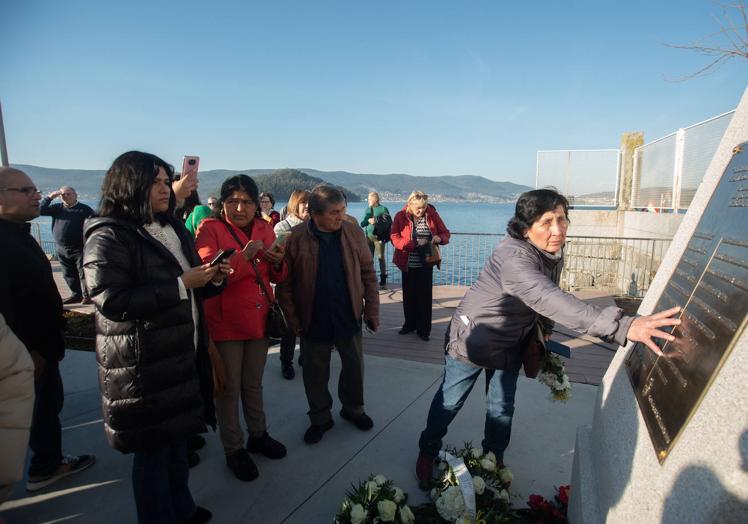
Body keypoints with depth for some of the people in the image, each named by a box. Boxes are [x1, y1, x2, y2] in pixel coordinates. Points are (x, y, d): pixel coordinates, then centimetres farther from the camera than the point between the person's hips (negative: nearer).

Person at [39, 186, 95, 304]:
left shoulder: (85, 209, 0)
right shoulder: (57, 208, 12)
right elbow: (40, 210, 4)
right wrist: (50, 197, -3)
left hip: (80, 249, -5)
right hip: (62, 250, 5)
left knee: (83, 272, -6)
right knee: (69, 274, 9)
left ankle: (87, 295, -3)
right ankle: (77, 295, 18)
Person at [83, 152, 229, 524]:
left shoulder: (173, 228, 13)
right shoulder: (108, 236, -13)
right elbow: (112, 301, -24)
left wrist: (213, 279, -3)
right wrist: (181, 284, -22)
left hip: (184, 353, 8)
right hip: (143, 364, -7)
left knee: (178, 436, 20)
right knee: (152, 448, 8)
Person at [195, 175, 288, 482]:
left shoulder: (264, 229, 6)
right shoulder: (210, 229, -9)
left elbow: (277, 278, 10)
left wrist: (278, 263, -11)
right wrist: (245, 255, -30)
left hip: (259, 319, 5)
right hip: (224, 322, -4)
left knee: (253, 384, 20)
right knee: (229, 388, 8)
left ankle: (258, 435, 38)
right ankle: (234, 449, 25)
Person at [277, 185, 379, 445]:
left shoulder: (354, 232, -6)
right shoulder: (294, 238, -12)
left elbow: (368, 274, 0)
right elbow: (284, 283, -8)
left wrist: (372, 310, -2)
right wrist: (293, 319, -8)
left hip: (349, 317, 2)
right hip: (313, 321, -1)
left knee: (354, 366, 17)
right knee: (315, 373, 14)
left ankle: (353, 409, 42)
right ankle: (320, 418, 36)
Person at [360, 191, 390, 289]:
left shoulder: (383, 209, -1)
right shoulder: (368, 209, 14)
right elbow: (362, 223, 8)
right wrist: (368, 220, -11)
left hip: (379, 236, -5)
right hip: (368, 236, 5)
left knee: (380, 257, -3)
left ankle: (383, 279, 4)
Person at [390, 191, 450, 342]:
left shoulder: (432, 215, -2)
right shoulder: (401, 216, -6)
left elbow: (445, 233, 4)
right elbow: (395, 239, -13)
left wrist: (439, 238, -19)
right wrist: (414, 243, -24)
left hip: (426, 264, 0)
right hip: (408, 264, 0)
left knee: (424, 296, 2)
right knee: (408, 295, 11)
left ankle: (424, 329, 13)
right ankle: (409, 324, 29)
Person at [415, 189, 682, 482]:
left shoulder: (553, 253, -9)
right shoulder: (514, 257, -36)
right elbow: (549, 299, -51)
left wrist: (545, 329, -3)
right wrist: (622, 326, -58)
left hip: (511, 344, 6)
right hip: (473, 339, -6)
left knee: (502, 408, 14)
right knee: (449, 402, 11)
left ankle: (494, 459, 37)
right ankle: (427, 452, 34)